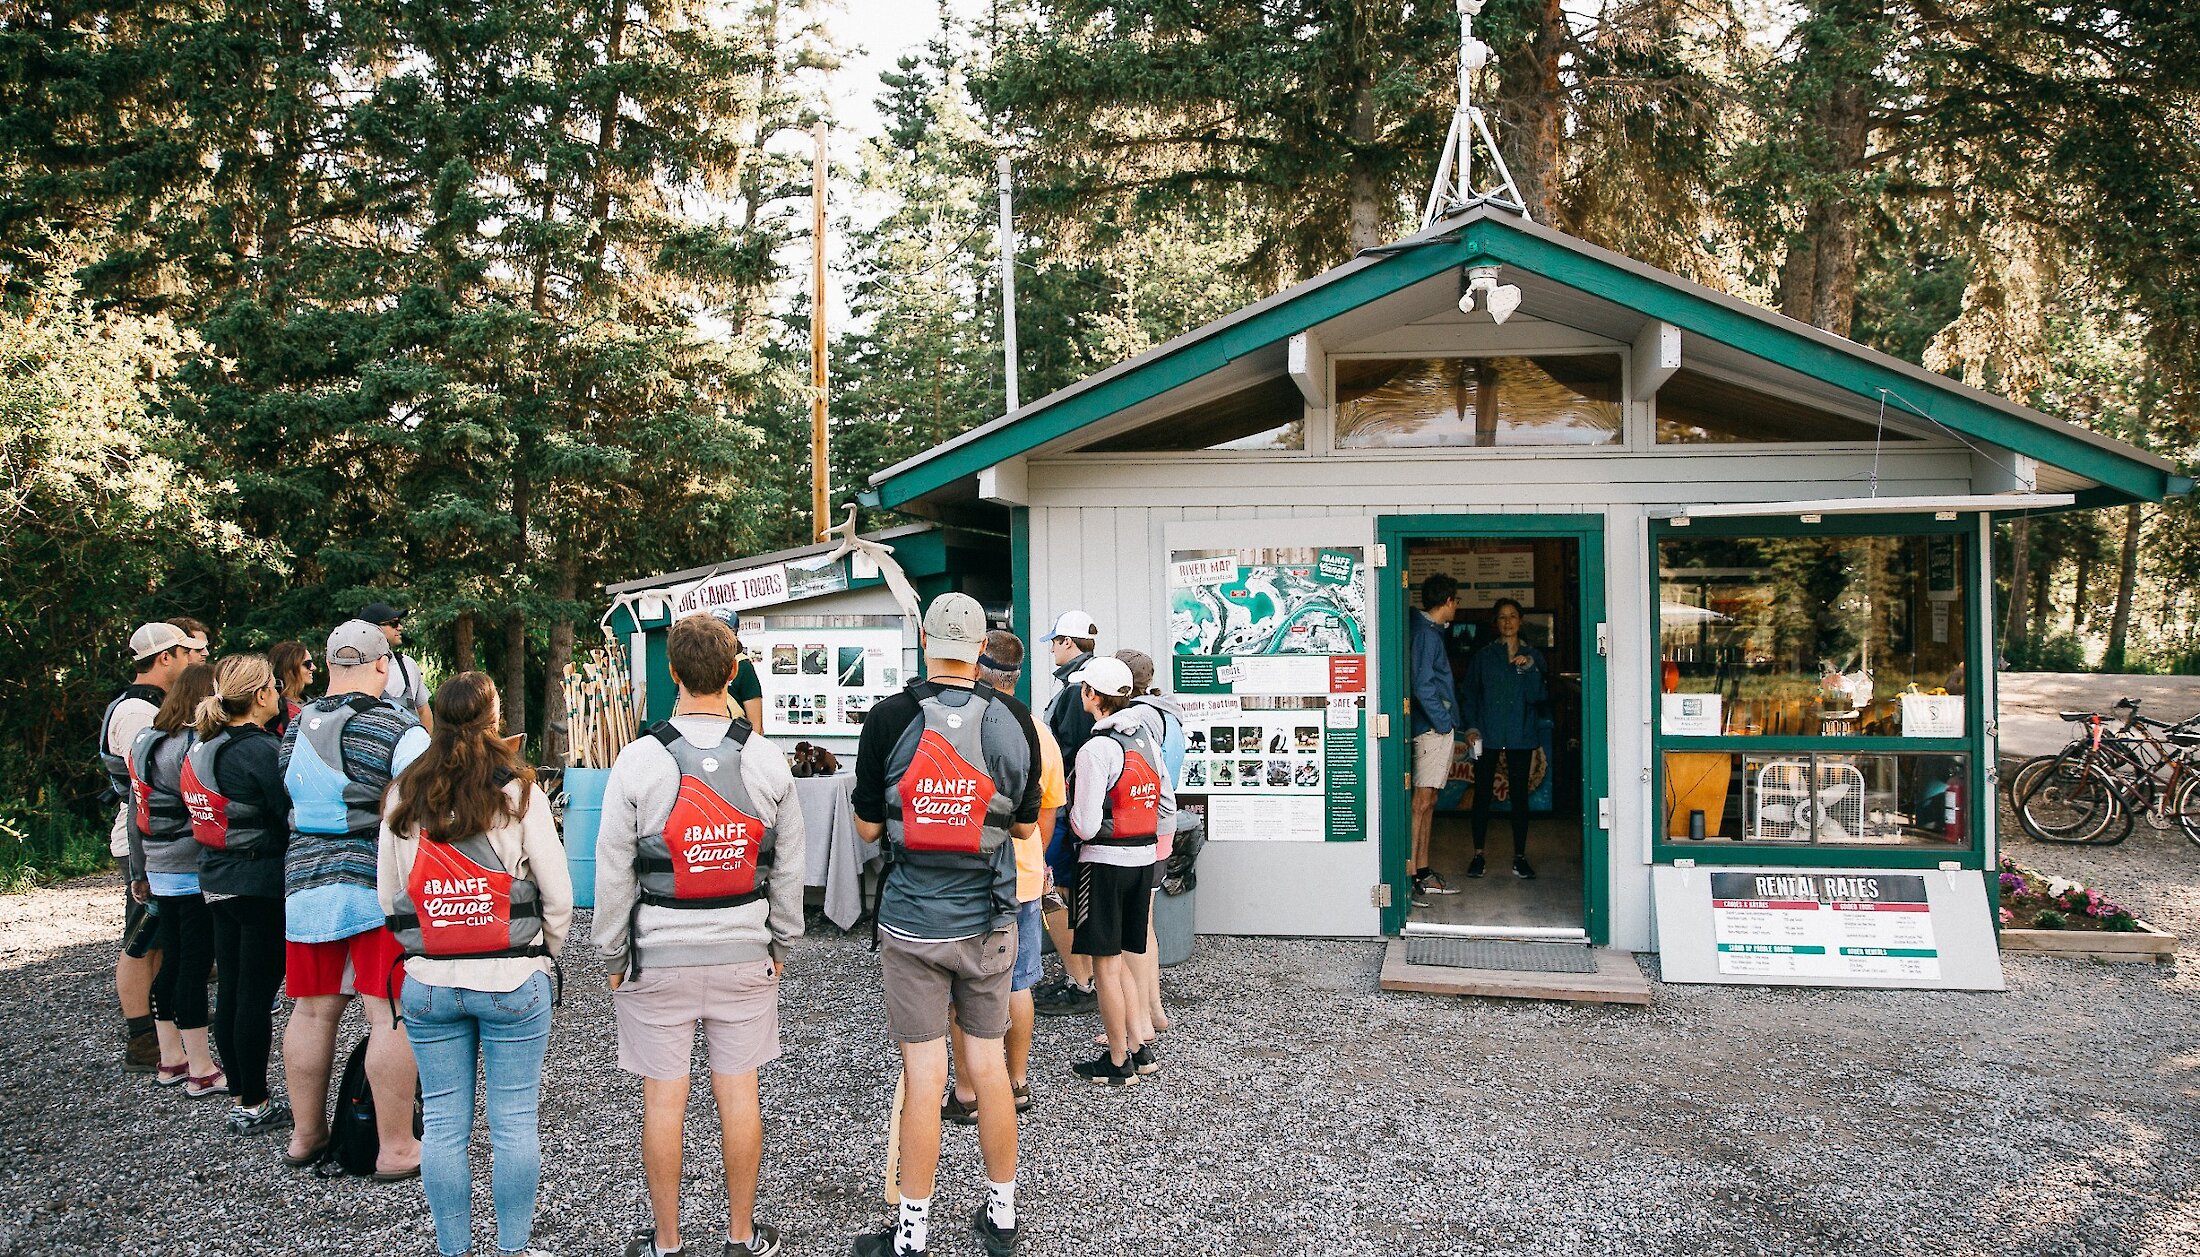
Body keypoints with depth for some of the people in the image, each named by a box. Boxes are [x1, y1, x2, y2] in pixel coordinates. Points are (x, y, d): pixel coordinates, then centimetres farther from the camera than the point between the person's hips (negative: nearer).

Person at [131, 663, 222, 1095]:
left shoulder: (145, 742, 11)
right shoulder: (193, 746, -17)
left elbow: (136, 813, 16)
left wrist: (139, 872, 22)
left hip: (159, 870, 9)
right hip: (195, 872, -9)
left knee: (172, 962, 16)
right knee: (195, 964, -3)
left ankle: (170, 1060, 25)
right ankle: (201, 1071, 3)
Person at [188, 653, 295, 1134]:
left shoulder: (203, 749, 8)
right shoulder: (261, 749, -17)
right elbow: (294, 814, -18)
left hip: (217, 880, 8)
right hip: (262, 883, -8)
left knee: (230, 991, 14)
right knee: (258, 994, 0)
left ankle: (239, 1094, 24)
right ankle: (253, 1106, 7)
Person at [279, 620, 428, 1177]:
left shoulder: (296, 728, 9)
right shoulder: (399, 730, -10)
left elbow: (289, 801, 19)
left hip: (304, 881, 6)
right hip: (380, 886, -6)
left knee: (313, 1011, 16)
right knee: (391, 1016, -2)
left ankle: (306, 1134, 28)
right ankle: (396, 1148, 2)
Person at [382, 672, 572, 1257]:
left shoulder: (403, 796, 2)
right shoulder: (518, 790, -8)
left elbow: (386, 894, 7)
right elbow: (557, 891, -7)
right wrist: (544, 955, 9)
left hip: (427, 984, 3)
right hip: (513, 982, -3)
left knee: (443, 1123, 11)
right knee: (514, 1122, 6)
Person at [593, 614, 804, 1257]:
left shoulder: (639, 759, -11)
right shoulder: (767, 759, -4)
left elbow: (614, 872, -6)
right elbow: (789, 866, 3)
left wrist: (613, 955, 5)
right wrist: (780, 943, 15)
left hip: (658, 955, -2)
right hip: (744, 952, 2)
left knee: (663, 1095, 7)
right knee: (738, 1089, 10)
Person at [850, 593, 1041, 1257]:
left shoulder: (889, 718, -11)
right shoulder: (1015, 720, -4)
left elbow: (868, 826, -3)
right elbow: (1026, 824, 6)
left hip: (911, 923, -2)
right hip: (989, 922, 2)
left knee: (923, 1076, 4)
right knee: (989, 1065, 13)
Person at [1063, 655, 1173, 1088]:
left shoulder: (1096, 749, -17)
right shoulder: (1147, 739, 6)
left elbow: (1086, 826, -18)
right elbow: (1168, 805, 12)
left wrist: (1070, 805, 1)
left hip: (1105, 862, -7)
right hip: (1144, 859, 8)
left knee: (1106, 962, 4)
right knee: (1119, 958, 18)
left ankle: (1118, 1063, 12)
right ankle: (1139, 1048, 21)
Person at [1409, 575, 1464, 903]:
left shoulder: (1431, 631, 18)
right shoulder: (1426, 633, -13)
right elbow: (1422, 686, -20)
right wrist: (1444, 722, -14)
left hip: (1439, 728, 10)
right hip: (1433, 728, -10)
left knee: (1429, 802, 12)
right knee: (1422, 801, -11)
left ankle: (1423, 873, 17)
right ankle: (1409, 876, -12)